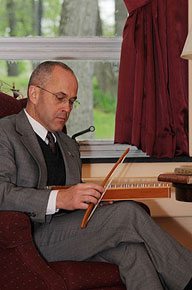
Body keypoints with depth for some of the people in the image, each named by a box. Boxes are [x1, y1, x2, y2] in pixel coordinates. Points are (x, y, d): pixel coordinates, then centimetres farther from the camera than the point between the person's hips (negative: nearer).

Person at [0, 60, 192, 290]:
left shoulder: (70, 146, 27)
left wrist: (94, 197, 4)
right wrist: (58, 198, -25)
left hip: (71, 233, 7)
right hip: (34, 236, -7)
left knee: (132, 248, -26)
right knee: (129, 212, -21)